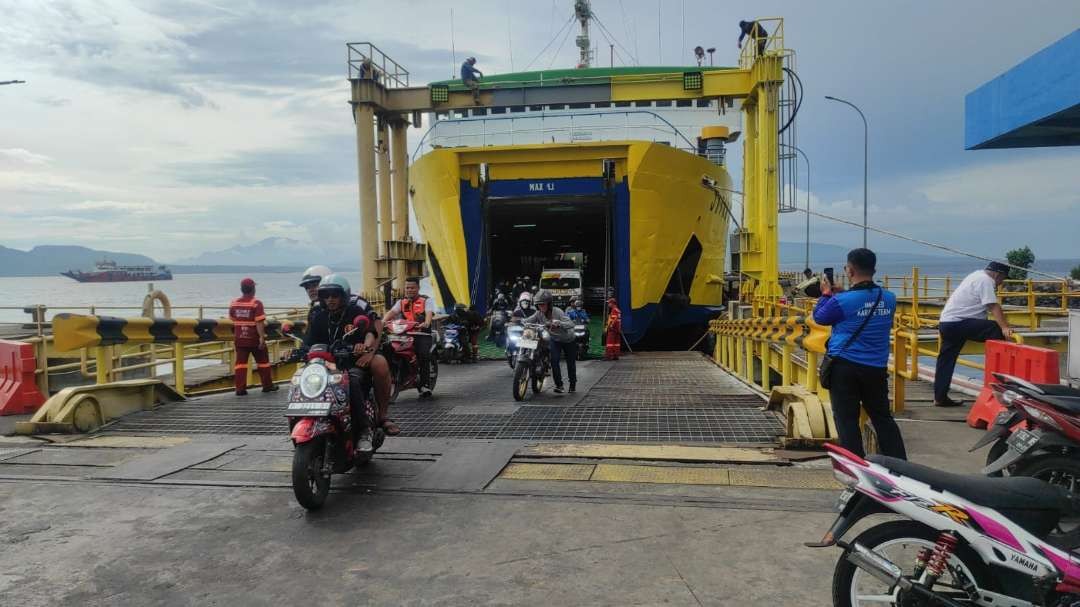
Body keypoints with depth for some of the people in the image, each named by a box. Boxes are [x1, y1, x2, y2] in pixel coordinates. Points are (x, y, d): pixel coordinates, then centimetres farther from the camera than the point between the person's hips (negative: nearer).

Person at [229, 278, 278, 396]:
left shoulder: (233, 303, 5)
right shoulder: (256, 303, -13)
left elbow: (232, 321, 15)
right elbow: (259, 323, -20)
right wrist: (262, 337, -20)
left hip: (239, 338, 4)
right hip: (254, 338, -4)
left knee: (240, 363, 5)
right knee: (263, 361, 9)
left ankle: (240, 388, 0)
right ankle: (267, 386, 16)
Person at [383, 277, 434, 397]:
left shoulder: (425, 300, 9)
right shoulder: (401, 302, 21)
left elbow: (429, 314, -9)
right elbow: (391, 312, 4)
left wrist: (426, 324, -32)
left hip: (422, 334, -4)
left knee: (423, 354, -27)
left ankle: (425, 385, -24)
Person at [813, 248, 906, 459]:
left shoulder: (841, 301, -15)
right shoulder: (889, 298, 1)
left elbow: (819, 317, 2)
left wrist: (826, 294, 16)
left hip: (845, 366, -5)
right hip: (877, 368, 5)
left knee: (846, 419, 3)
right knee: (883, 417, 17)